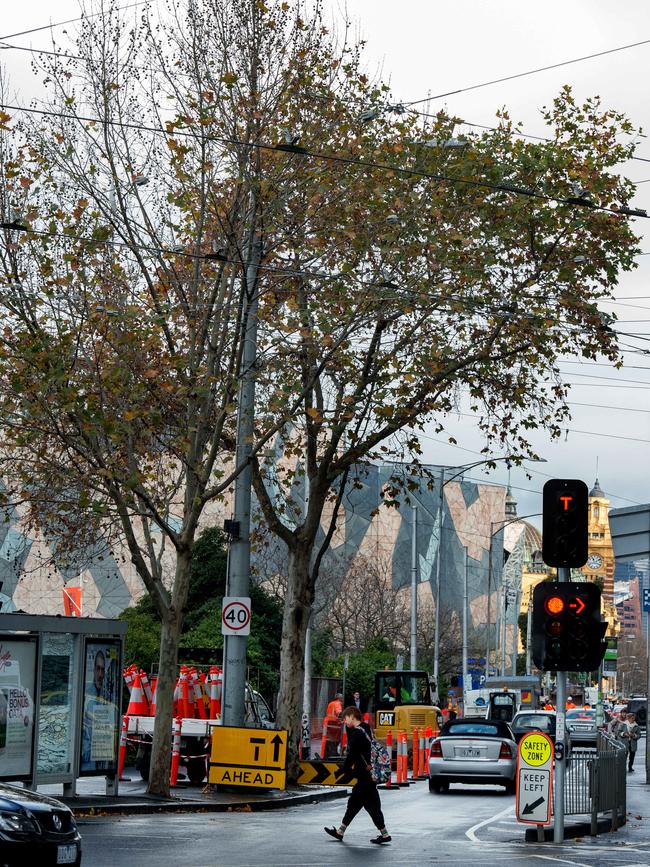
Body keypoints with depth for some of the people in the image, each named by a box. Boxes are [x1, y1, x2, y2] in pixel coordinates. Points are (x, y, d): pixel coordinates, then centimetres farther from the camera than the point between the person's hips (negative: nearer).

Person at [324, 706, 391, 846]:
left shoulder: (357, 733, -16)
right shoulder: (366, 729, 13)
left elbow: (351, 756, -14)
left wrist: (341, 772, -6)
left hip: (366, 775, -10)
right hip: (367, 775, 10)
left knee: (371, 804, -4)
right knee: (354, 802, 15)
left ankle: (384, 834, 0)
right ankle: (340, 831, 22)